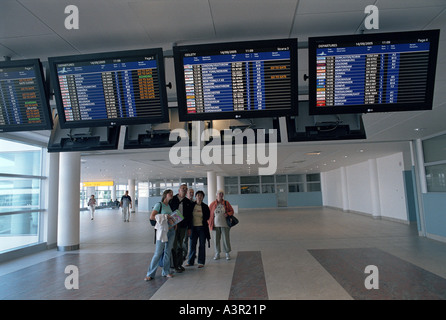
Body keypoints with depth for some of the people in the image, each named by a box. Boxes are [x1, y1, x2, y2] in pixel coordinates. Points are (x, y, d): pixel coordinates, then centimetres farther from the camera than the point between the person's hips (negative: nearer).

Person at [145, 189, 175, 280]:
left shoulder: (170, 206, 14)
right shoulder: (159, 205, -5)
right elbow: (152, 216, -14)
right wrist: (165, 217, -18)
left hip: (171, 230, 6)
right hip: (162, 230, -6)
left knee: (168, 252, 10)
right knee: (158, 253, -5)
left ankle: (166, 271, 21)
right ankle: (150, 274, 5)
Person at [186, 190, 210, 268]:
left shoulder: (205, 206, 0)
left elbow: (208, 217, 4)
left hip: (202, 228, -1)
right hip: (193, 227, 1)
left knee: (202, 245, 4)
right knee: (192, 245, 5)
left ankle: (201, 262, 14)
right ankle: (190, 261, 19)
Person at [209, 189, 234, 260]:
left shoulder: (226, 203, 2)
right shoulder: (212, 204, 3)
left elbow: (232, 211, 8)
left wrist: (227, 214, -12)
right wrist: (210, 222, 3)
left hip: (224, 224, -1)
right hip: (215, 225, 1)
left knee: (226, 239, 2)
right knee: (216, 239, 6)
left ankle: (227, 253, 17)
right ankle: (217, 254, 21)